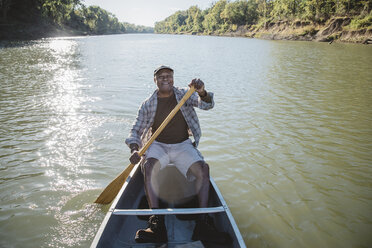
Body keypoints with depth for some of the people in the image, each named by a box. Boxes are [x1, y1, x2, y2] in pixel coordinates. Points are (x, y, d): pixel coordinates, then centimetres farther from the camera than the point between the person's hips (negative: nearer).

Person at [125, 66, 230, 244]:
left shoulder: (184, 95, 2)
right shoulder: (148, 104, 2)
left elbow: (207, 105, -13)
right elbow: (135, 131, 3)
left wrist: (202, 92, -38)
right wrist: (134, 149, -19)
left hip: (183, 145, 1)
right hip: (157, 145, 0)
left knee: (203, 168, -26)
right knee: (148, 166, -32)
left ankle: (203, 221, -29)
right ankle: (157, 224, -37)